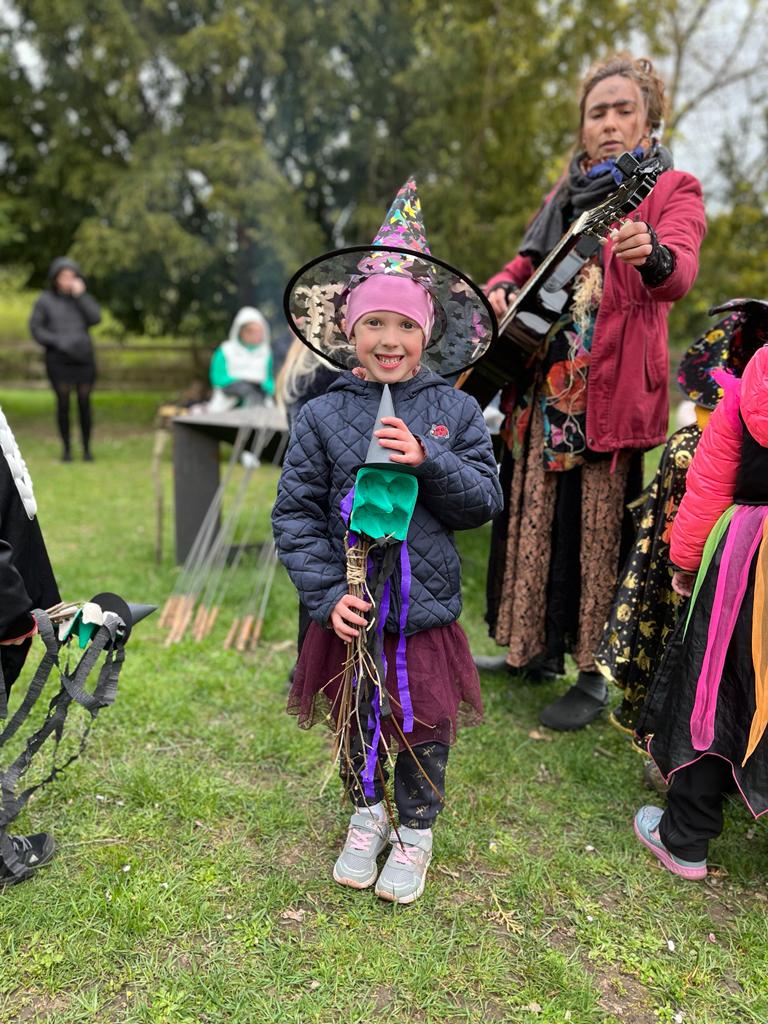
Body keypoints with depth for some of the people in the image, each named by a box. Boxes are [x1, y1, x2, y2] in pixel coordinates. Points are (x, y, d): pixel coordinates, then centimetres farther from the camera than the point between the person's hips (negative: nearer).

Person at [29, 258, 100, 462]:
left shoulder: (82, 298, 10)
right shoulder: (45, 300, 4)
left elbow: (95, 318, -5)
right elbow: (35, 328, 2)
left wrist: (80, 295, -10)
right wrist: (57, 341, -10)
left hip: (83, 356, 2)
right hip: (58, 359, -2)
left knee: (84, 403, 0)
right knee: (63, 402, -4)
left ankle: (87, 448, 8)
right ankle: (66, 448, 6)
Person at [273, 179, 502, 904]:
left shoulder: (454, 411, -3)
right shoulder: (323, 416, -5)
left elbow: (485, 502, -5)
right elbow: (295, 512, -4)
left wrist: (428, 460, -21)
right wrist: (326, 594, -12)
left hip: (425, 608, 0)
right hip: (350, 610, 1)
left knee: (424, 728, 14)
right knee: (356, 724, 18)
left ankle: (416, 830, 40)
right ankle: (367, 812, 46)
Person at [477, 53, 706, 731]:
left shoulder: (672, 190, 0)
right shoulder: (567, 194, 19)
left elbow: (679, 274, -18)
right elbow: (530, 262, 25)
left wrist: (649, 254, -42)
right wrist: (502, 288, 1)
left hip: (612, 388, -6)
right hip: (543, 380, 6)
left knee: (598, 527, -4)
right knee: (534, 516, 11)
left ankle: (596, 677, 10)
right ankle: (538, 650, 28)